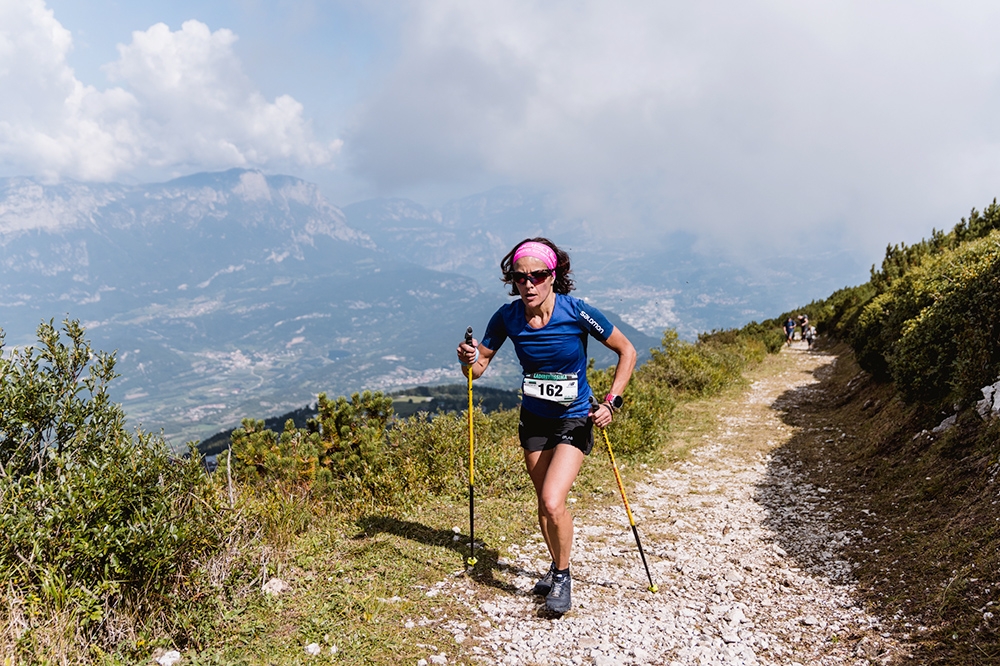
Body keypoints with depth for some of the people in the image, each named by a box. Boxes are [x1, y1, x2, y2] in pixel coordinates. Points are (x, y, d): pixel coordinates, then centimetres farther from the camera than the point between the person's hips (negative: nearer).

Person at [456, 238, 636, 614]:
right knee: (544, 502, 15)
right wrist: (469, 360, -25)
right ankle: (556, 566, 41)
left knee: (552, 502, -17)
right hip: (533, 419, 4)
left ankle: (562, 576, 10)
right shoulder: (508, 317, -11)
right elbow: (480, 366, -2)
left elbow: (627, 351, -9)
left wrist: (612, 402, -17)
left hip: (574, 421, -4)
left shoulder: (577, 313, -20)